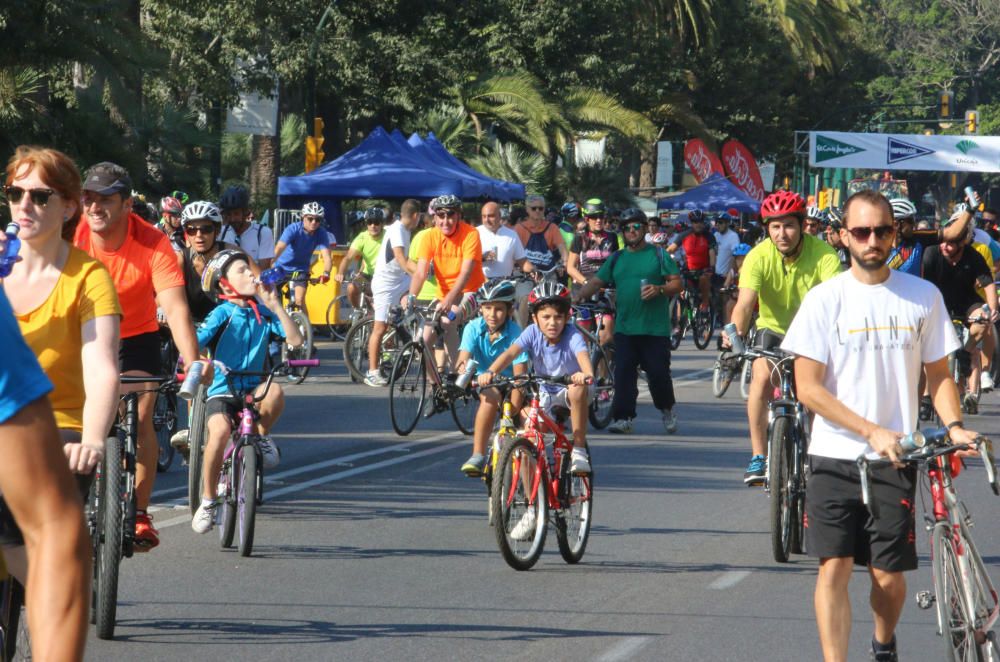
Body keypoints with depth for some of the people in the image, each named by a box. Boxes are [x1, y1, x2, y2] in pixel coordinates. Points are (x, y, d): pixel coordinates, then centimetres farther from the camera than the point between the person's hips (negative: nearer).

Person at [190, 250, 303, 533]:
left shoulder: (263, 314, 6)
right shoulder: (223, 313, -5)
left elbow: (295, 339, -4)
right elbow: (193, 344, -14)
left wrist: (275, 305, -10)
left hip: (252, 389, 2)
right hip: (221, 391, -2)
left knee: (274, 392, -34)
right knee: (220, 430, -33)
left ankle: (261, 436, 0)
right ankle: (208, 500, -14)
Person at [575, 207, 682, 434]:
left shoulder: (658, 254, 5)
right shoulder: (617, 259, 16)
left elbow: (677, 283, 2)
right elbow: (596, 282, 12)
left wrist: (659, 290, -17)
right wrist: (578, 296, -5)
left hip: (655, 328, -3)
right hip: (625, 328, 3)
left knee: (658, 373, -3)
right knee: (623, 373, -6)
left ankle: (666, 410, 20)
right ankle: (623, 417, -5)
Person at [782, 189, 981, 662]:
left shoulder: (923, 297, 3)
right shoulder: (825, 299, -2)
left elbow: (938, 373, 11)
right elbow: (808, 388, -6)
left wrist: (954, 425, -8)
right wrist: (872, 431, -15)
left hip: (894, 461, 1)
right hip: (834, 458, -1)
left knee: (888, 574, 3)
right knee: (834, 567, -7)